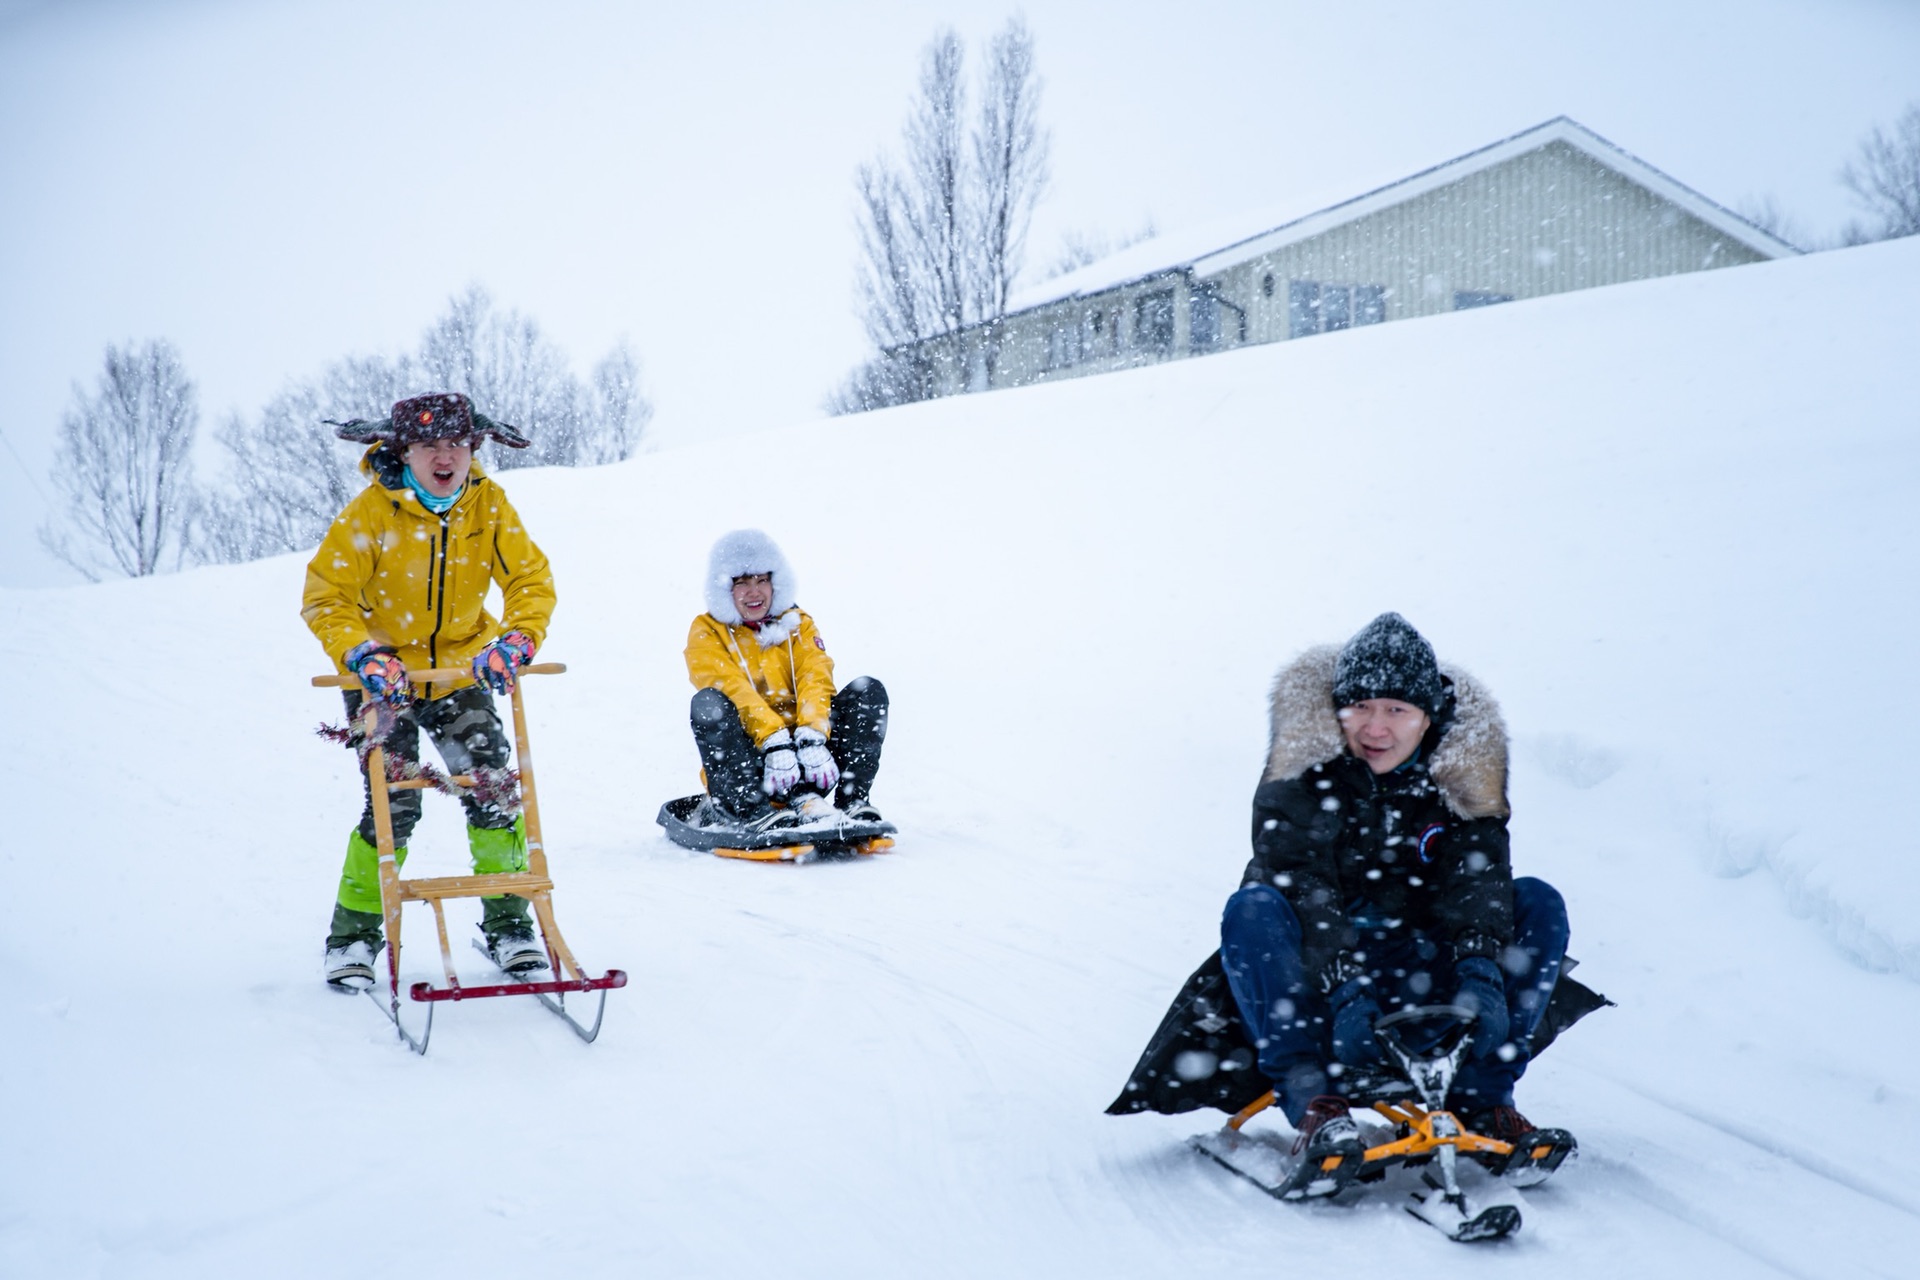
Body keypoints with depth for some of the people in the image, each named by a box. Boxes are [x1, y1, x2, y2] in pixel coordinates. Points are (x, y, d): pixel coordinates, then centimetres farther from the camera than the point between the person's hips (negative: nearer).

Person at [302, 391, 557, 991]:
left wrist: (516, 638, -27)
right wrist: (363, 655, -32)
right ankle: (354, 935, 5)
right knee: (393, 805, -12)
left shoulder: (488, 505, -8)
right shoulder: (371, 512, -17)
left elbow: (532, 579, -8)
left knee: (494, 790, -9)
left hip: (461, 672, 3)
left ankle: (507, 924, 8)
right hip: (384, 677, -3)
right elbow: (325, 598, -16)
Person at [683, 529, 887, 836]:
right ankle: (748, 811, -40)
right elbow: (731, 688, -13)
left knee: (868, 691, -13)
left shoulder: (798, 623, 15)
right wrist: (773, 741, -30)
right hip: (745, 756, -3)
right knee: (707, 703, -30)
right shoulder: (707, 632, 5)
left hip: (803, 752, 3)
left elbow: (816, 677, -4)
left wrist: (812, 737, -24)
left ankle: (852, 799, -25)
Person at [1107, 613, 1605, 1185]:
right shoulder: (1306, 764, -13)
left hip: (1419, 968, 3)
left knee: (1539, 904, -15)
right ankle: (1310, 1098, -37)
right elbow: (1301, 884, -24)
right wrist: (1344, 984, -39)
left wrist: (1479, 967, -34)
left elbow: (1479, 871, -15)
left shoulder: (1459, 767, -3)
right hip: (1317, 966, -3)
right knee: (1254, 910, -31)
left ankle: (1482, 1095, -18)